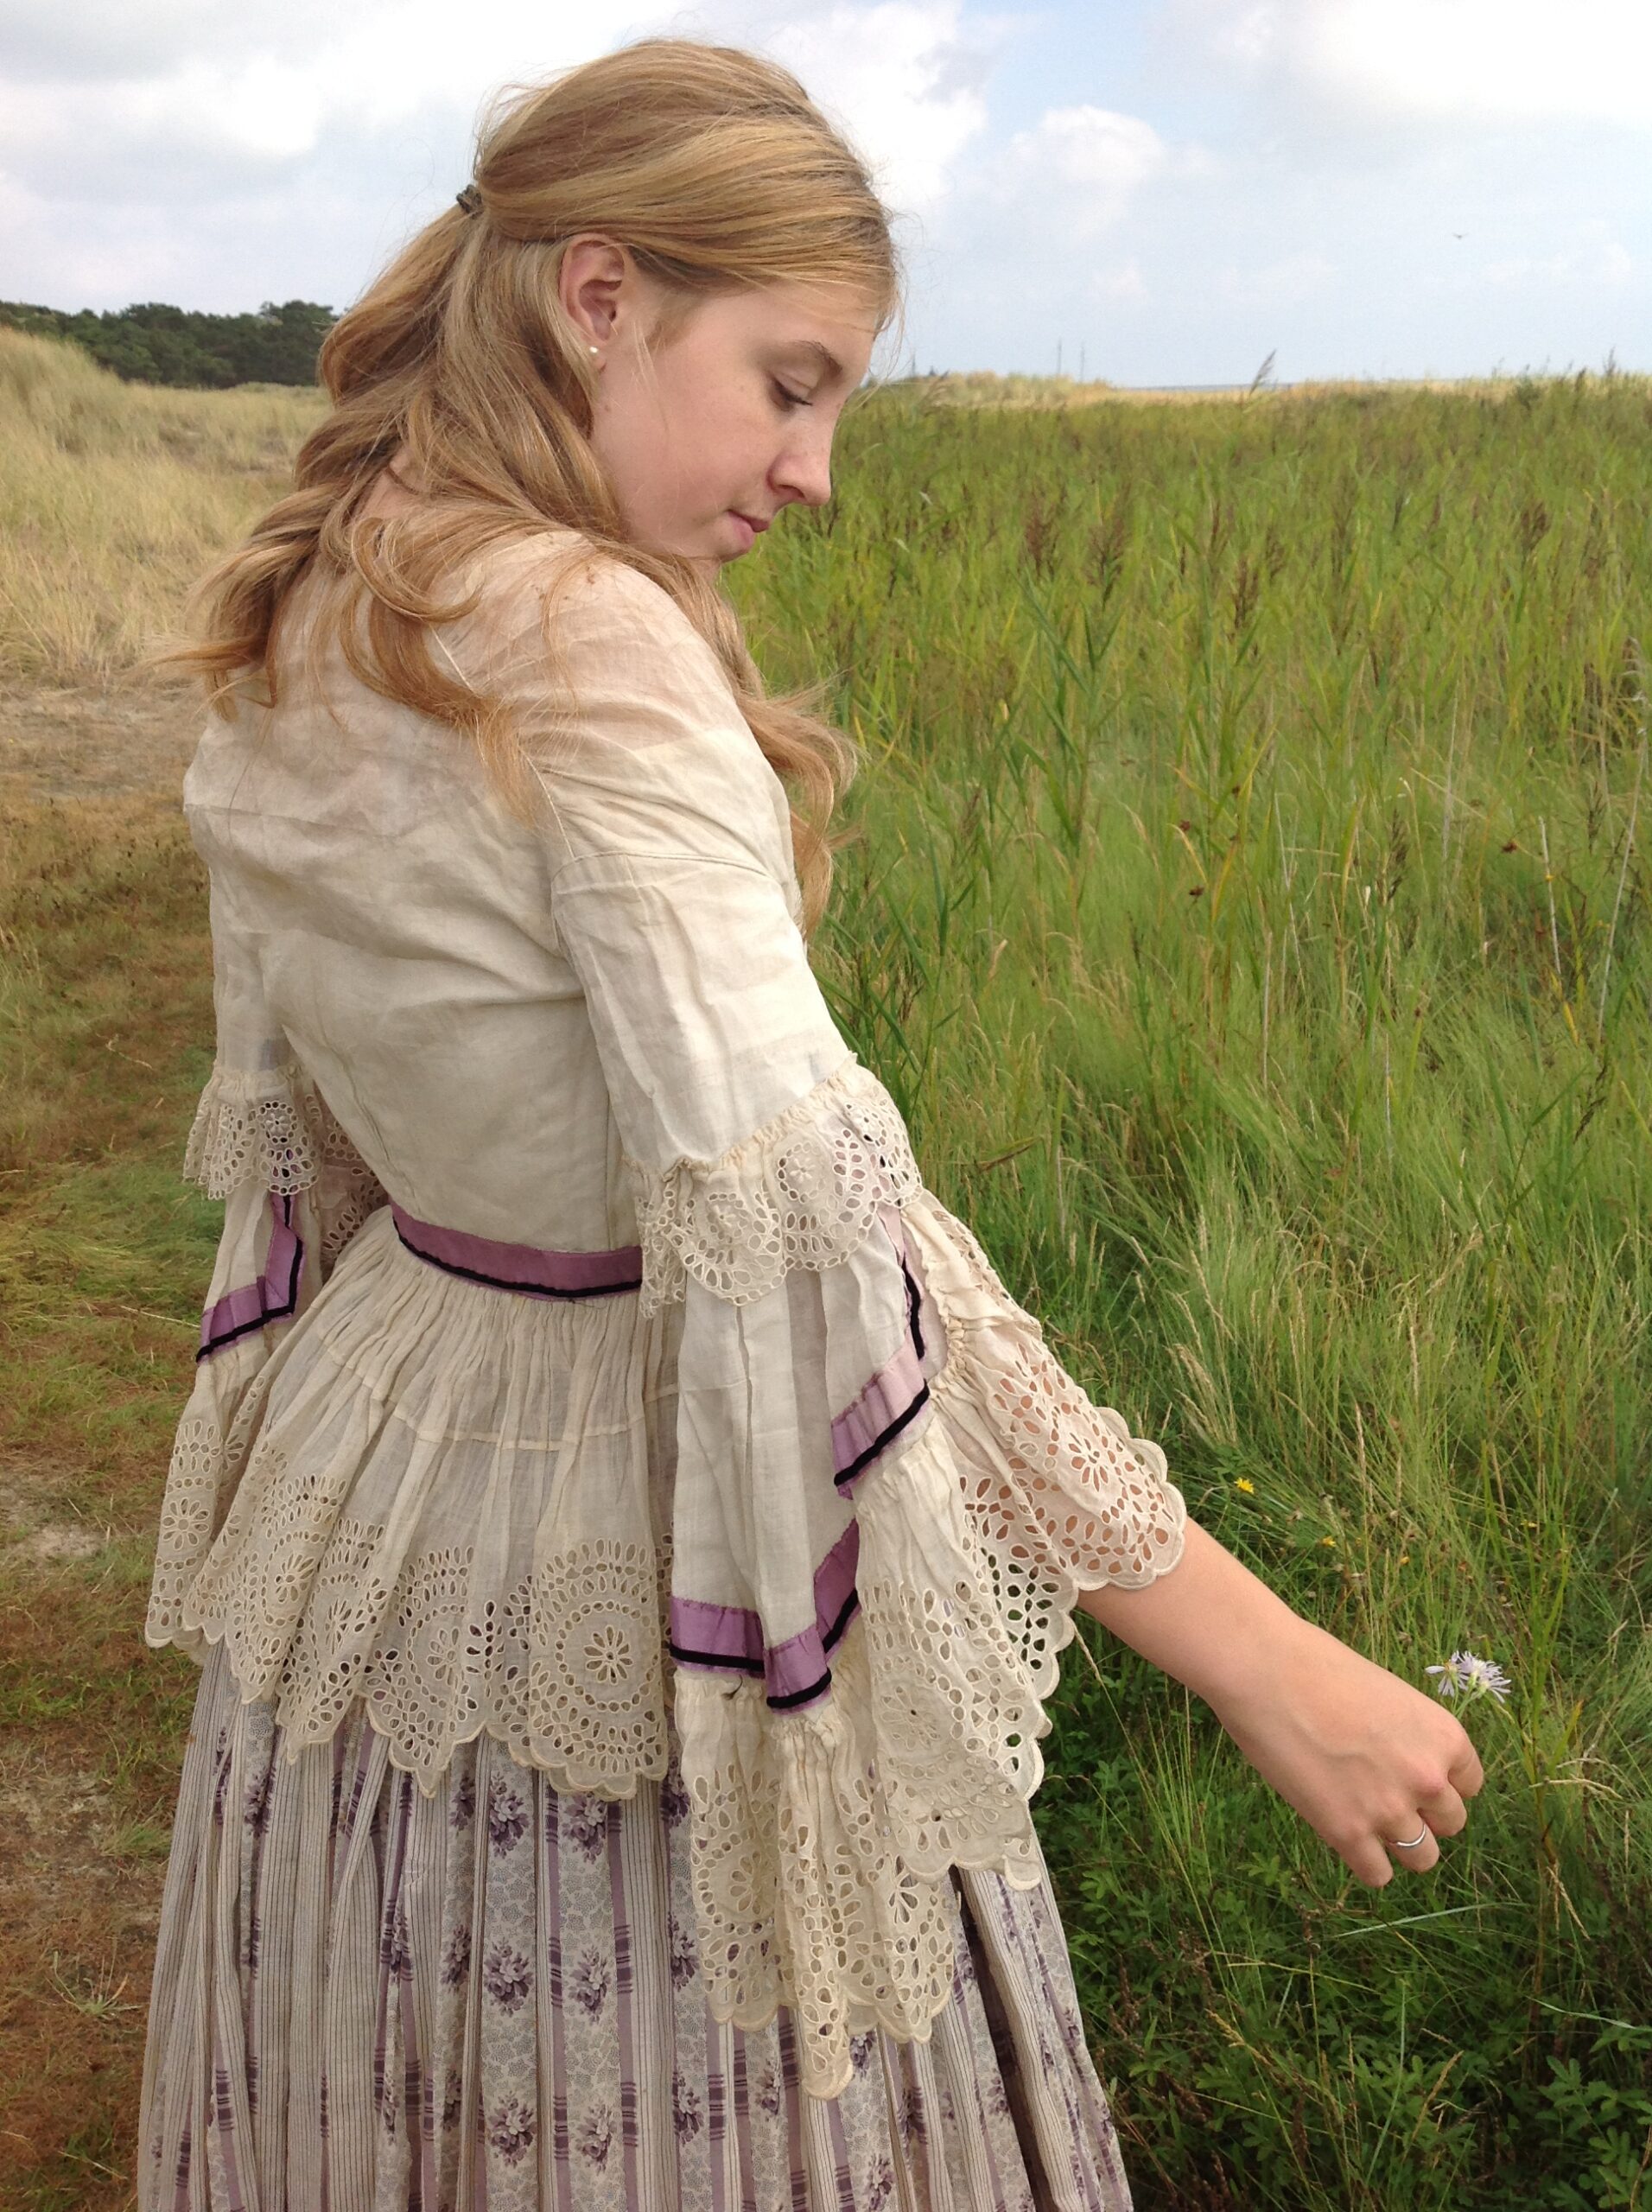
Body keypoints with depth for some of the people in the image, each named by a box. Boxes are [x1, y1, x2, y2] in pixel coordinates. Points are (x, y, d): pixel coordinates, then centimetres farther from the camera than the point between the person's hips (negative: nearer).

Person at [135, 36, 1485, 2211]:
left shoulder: (286, 653, 1)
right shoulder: (593, 648, -24)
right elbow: (794, 1220, -33)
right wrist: (1264, 1659, -30)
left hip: (378, 1461, 8)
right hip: (664, 1558, -8)